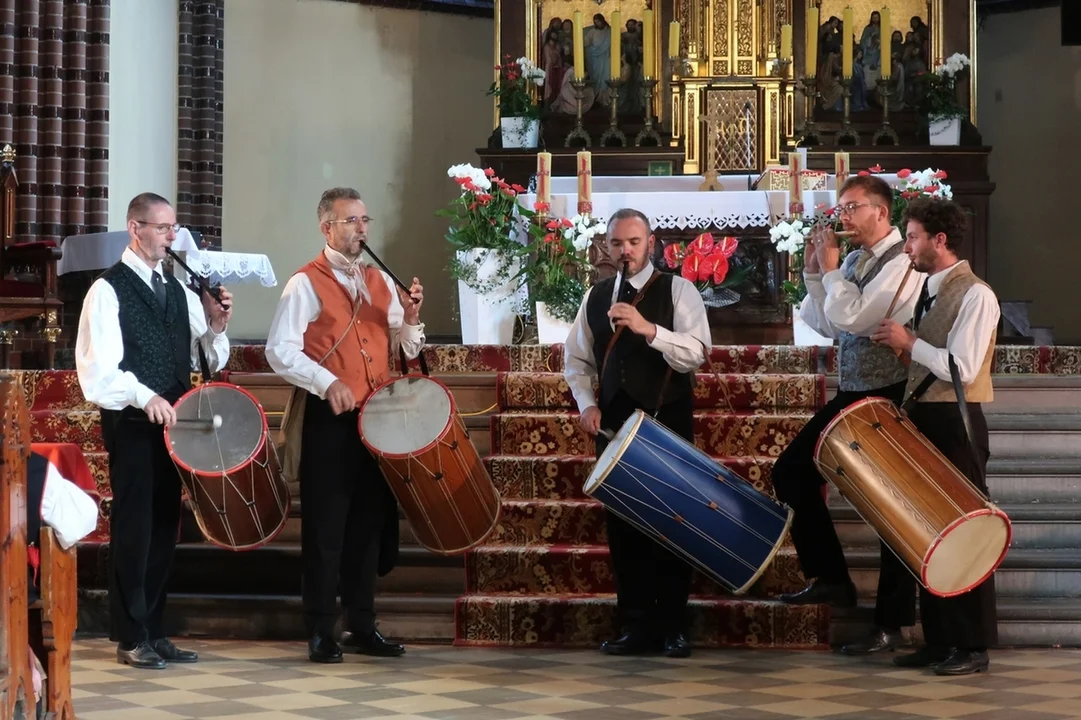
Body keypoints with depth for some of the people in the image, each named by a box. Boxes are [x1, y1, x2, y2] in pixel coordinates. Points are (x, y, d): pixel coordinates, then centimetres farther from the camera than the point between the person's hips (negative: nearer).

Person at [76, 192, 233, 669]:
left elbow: (208, 360, 16)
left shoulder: (178, 289, 14)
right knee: (133, 527, -2)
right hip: (131, 424, -6)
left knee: (164, 526, 8)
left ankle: (153, 631, 17)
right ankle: (131, 639, 6)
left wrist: (216, 326, -3)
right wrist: (144, 397, -27)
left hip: (171, 422, 6)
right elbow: (98, 368, -14)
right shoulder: (109, 290, -5)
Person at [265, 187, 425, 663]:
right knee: (326, 526, 0)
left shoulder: (380, 281, 13)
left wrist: (410, 319, -7)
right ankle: (320, 633, 7)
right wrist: (328, 382, -21)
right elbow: (280, 351, -12)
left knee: (370, 521, 10)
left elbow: (404, 349, 12)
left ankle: (362, 627, 20)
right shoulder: (307, 283, -5)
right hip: (329, 420, -6)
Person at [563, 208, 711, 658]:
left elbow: (695, 353, -17)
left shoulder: (677, 290, -5)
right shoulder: (596, 296, 9)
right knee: (622, 523, 5)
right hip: (614, 423, 4)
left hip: (668, 422, -4)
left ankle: (673, 627, 9)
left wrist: (646, 328, -28)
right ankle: (636, 625, 14)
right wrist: (586, 404, 1)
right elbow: (576, 358, 16)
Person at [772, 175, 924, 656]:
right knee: (792, 471, 10)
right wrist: (815, 273, 1)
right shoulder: (854, 259, 10)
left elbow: (852, 318, -24)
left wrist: (831, 270, -13)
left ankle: (890, 625, 7)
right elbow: (826, 324, 11)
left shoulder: (902, 263, -16)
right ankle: (829, 578, 20)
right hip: (850, 395, 9)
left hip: (888, 400, -9)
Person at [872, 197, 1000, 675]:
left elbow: (962, 369, -21)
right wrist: (897, 343, 3)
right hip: (924, 419, 9)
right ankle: (938, 640, 19)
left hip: (956, 423, -9)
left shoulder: (975, 295, -13)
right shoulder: (928, 292, 14)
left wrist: (909, 343, -15)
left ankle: (973, 647, 3)